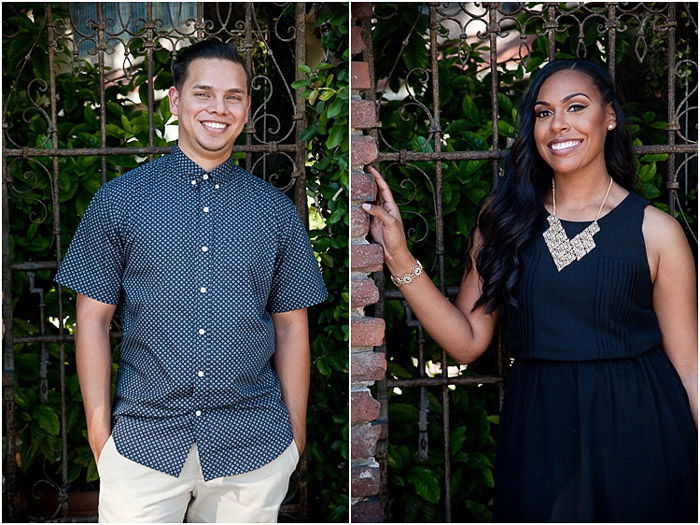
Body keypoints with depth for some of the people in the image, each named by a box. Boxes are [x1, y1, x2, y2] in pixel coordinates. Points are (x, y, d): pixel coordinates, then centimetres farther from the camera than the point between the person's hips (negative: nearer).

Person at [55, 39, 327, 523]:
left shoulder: (276, 211, 6)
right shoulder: (118, 201, 2)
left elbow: (291, 325, 8)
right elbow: (94, 319, 2)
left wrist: (296, 430, 5)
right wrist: (98, 426, -2)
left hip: (254, 445, 1)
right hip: (143, 441, -1)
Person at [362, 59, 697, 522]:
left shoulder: (654, 230, -5)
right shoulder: (506, 219, 1)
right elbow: (467, 341, -1)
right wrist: (398, 255, -9)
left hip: (635, 433, -1)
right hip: (536, 433, 2)